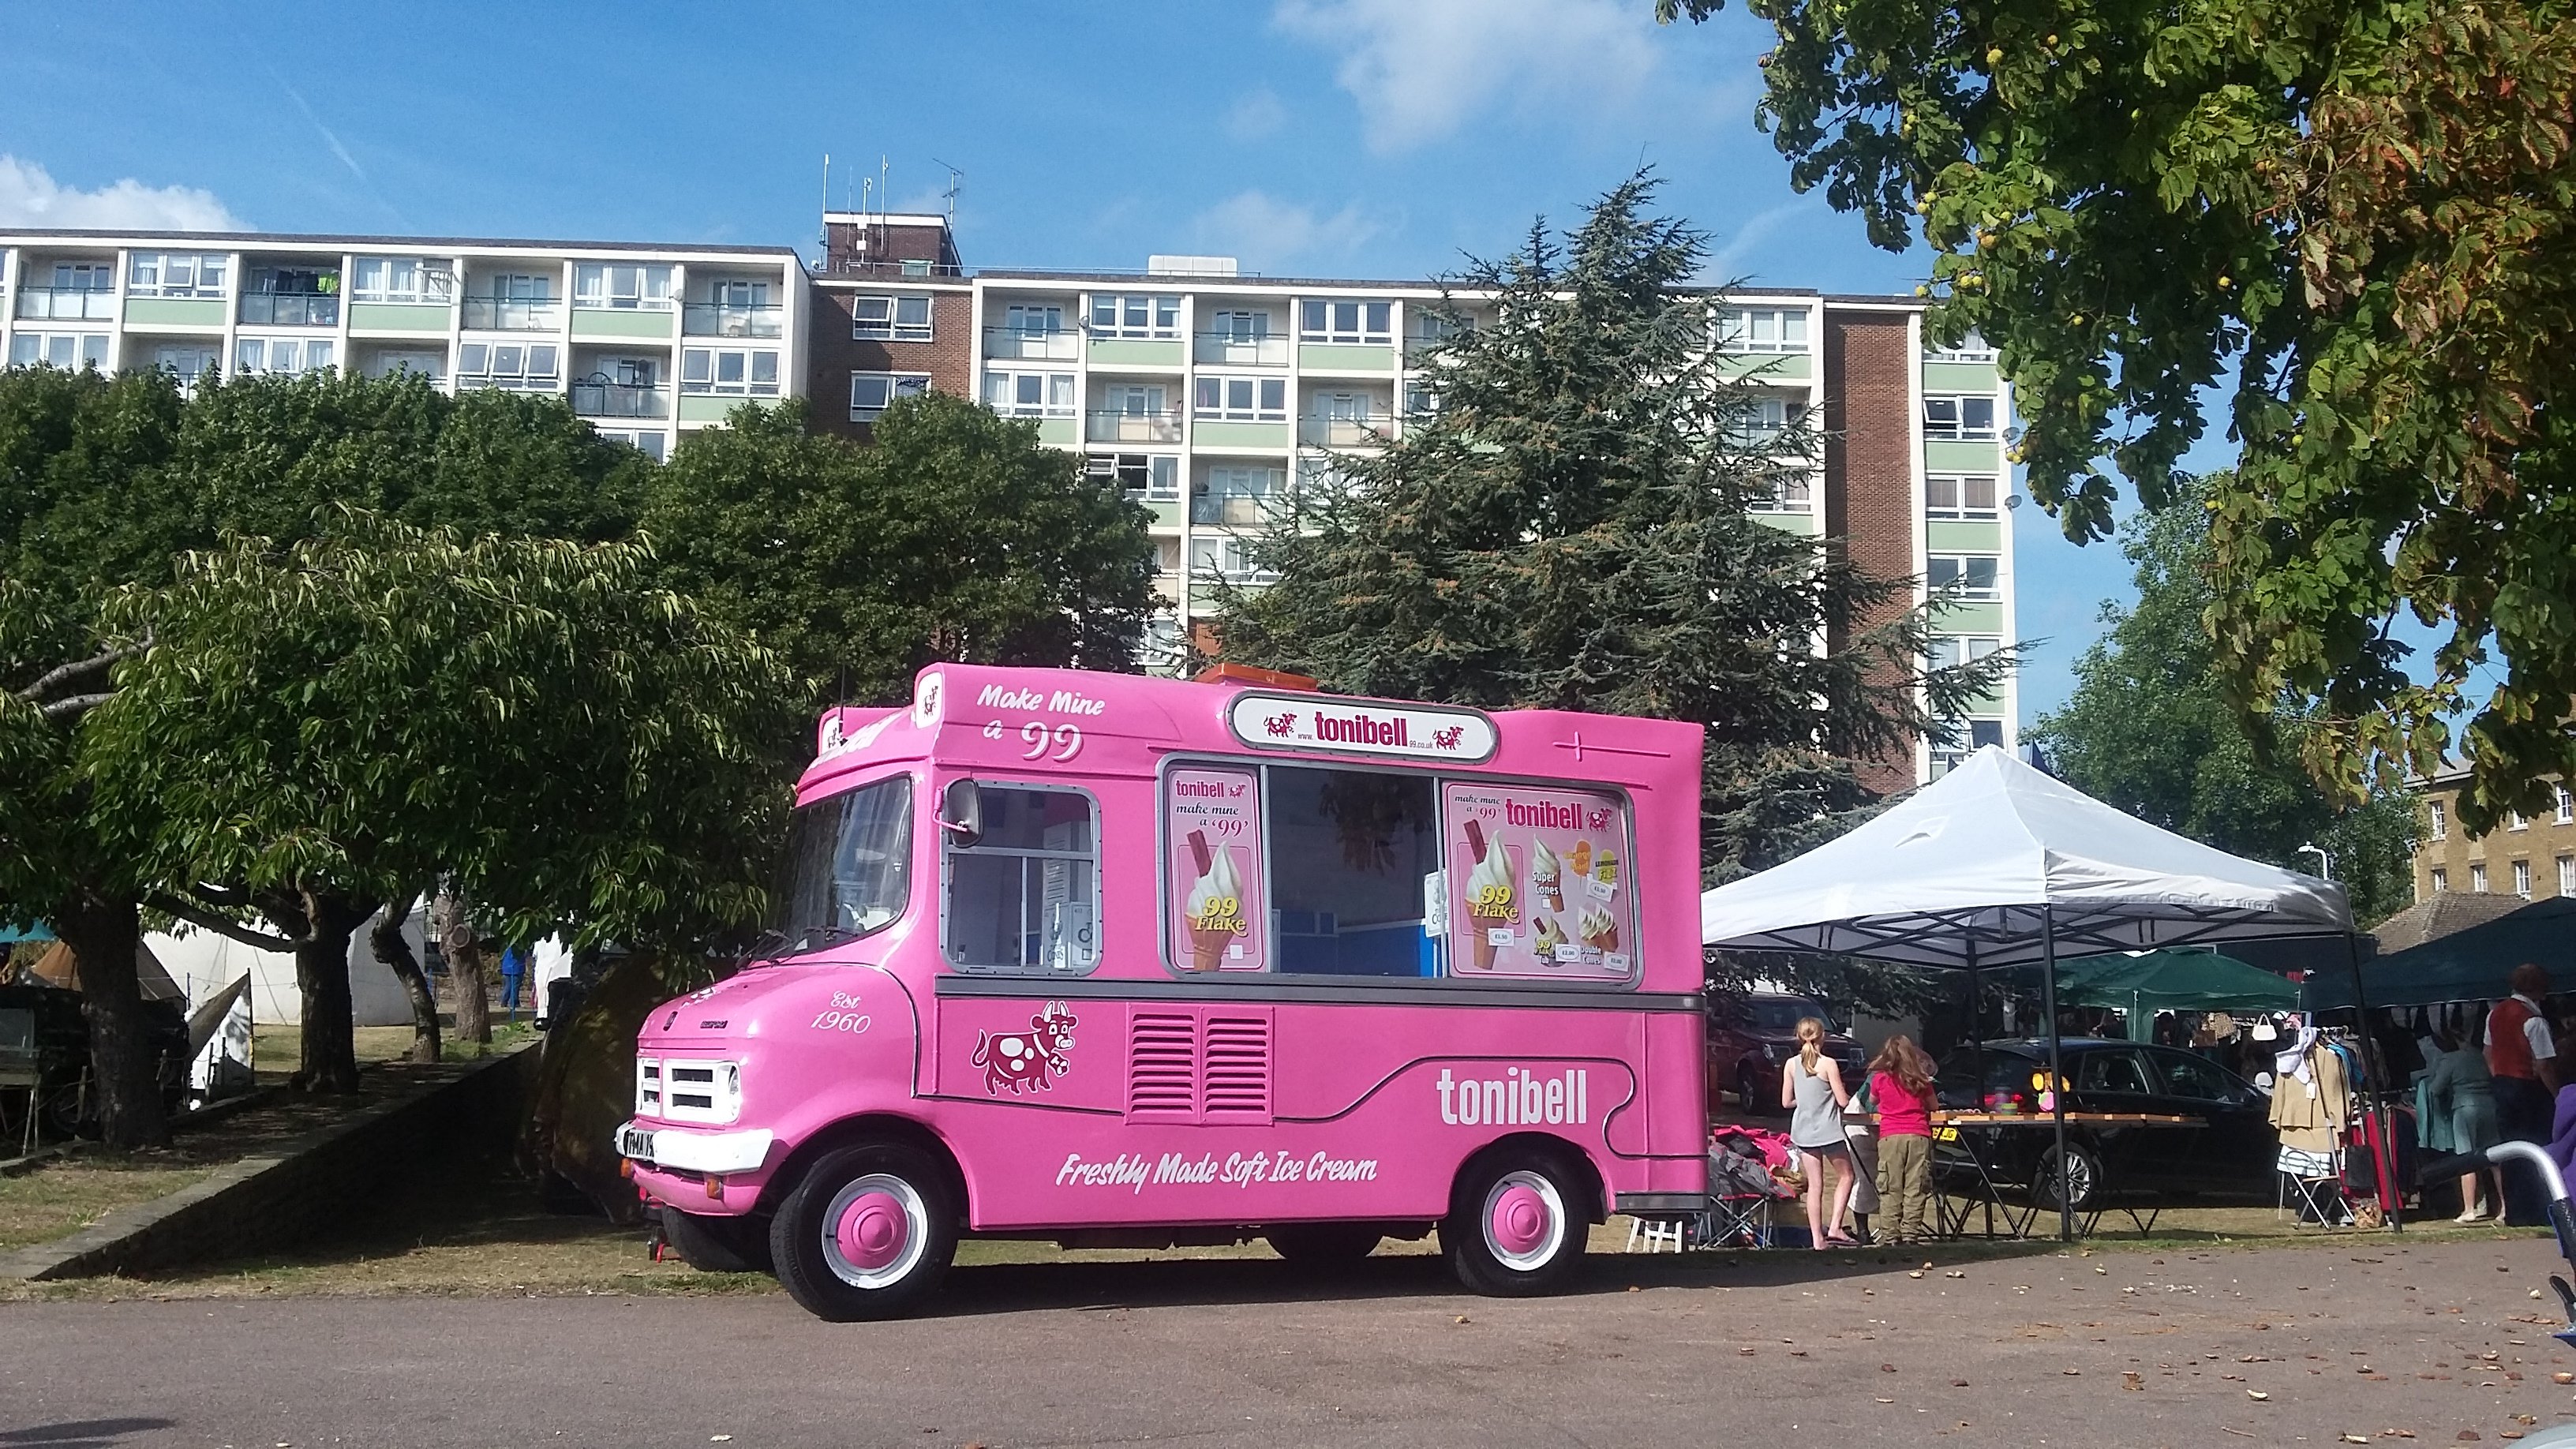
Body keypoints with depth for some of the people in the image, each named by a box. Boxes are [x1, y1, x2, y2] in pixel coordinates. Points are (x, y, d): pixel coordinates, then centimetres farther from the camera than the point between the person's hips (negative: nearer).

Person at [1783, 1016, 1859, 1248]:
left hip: (1803, 1131, 4)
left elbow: (1786, 1102, 4)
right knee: (1845, 1176, 14)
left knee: (1814, 1185, 8)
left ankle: (1817, 1238, 6)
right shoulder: (1828, 1064, -13)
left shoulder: (1791, 1064, 0)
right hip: (1828, 1131, -4)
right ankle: (1835, 1228, 2)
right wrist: (1846, 1094, 11)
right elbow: (1843, 1101, -10)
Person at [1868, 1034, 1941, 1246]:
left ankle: (1893, 1235, -1)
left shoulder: (1880, 1079, 3)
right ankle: (1910, 1233, -2)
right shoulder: (1921, 1079, 5)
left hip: (1890, 1137, 0)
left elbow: (1872, 1100, 22)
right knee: (1915, 1188, 2)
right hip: (1918, 1135, 1)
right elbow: (1934, 1106, 17)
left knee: (1891, 1189, 2)